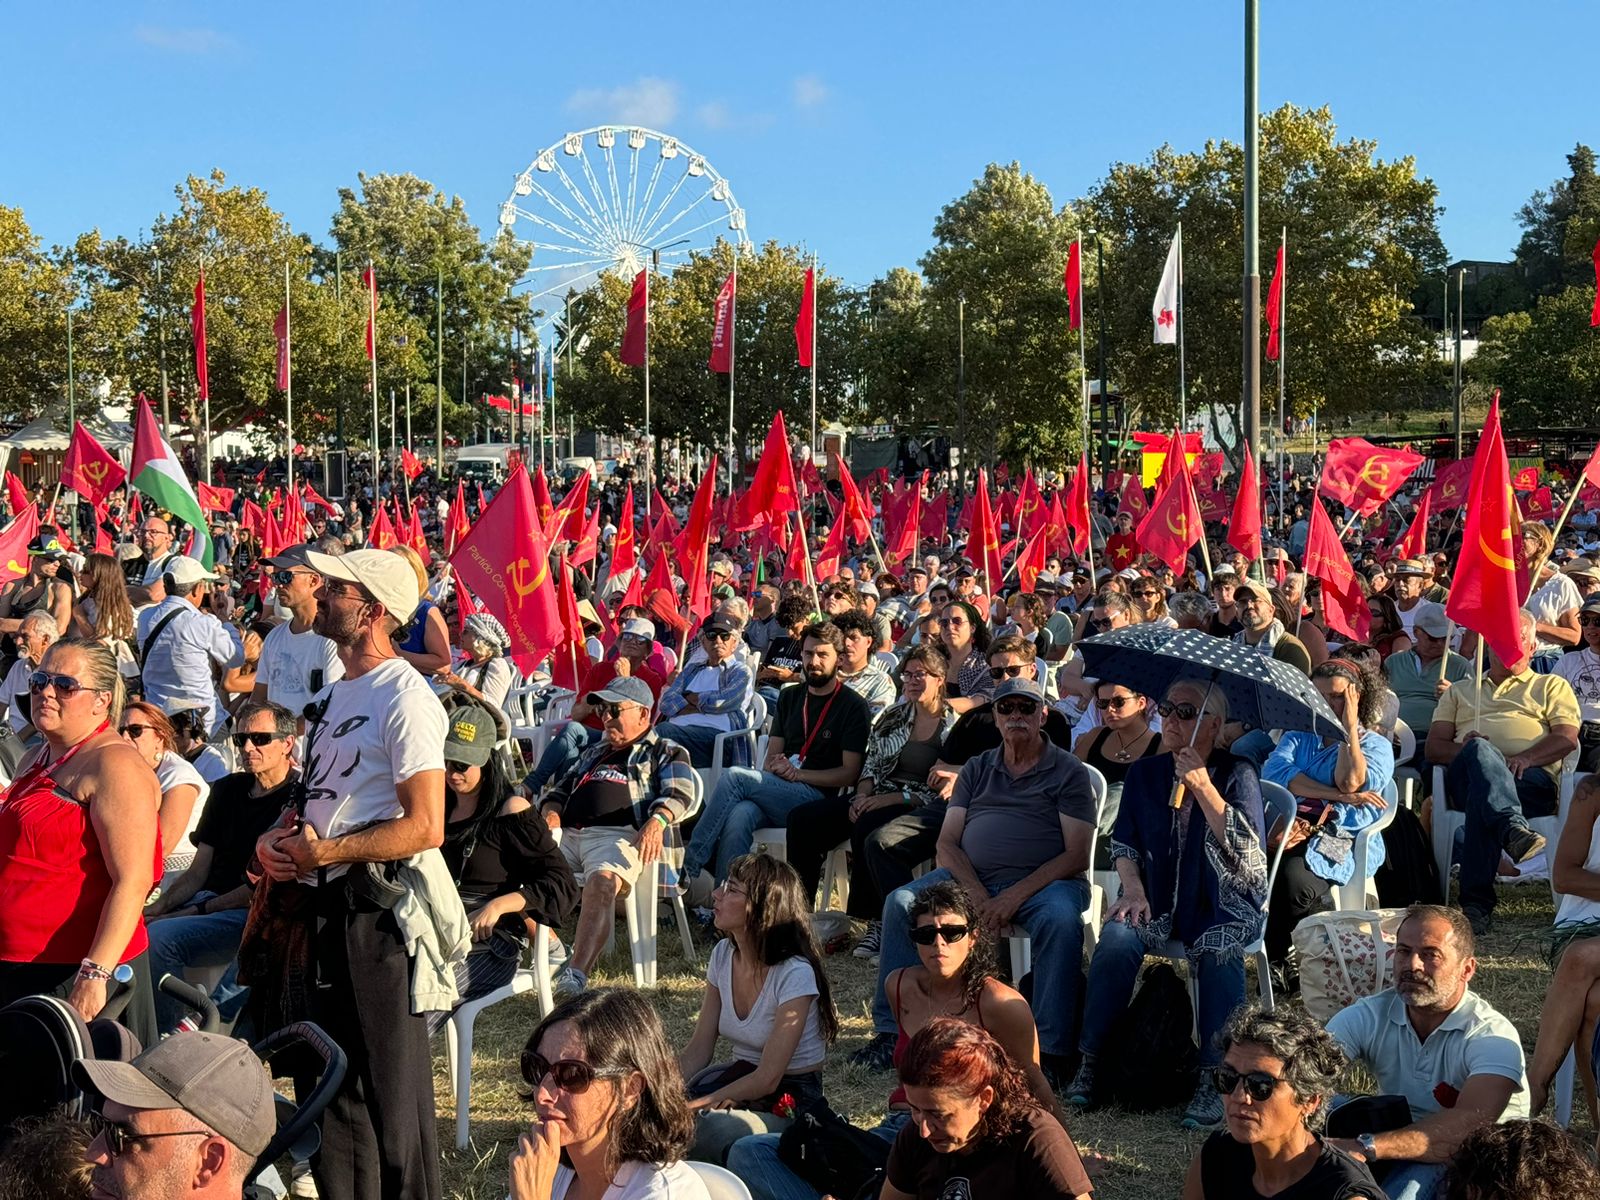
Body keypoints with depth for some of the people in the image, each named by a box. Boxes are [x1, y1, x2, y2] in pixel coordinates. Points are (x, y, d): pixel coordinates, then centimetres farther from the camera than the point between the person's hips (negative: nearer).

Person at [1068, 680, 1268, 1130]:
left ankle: (1213, 1080, -32)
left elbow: (1248, 851, -16)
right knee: (1116, 937, -30)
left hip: (1223, 902, -3)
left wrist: (1202, 787, -23)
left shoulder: (1237, 774, -4)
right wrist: (1133, 889, -9)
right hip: (1157, 897, 3)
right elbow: (1123, 842, 10)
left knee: (1218, 948, -37)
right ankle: (1088, 1064, -22)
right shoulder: (1144, 773, 8)